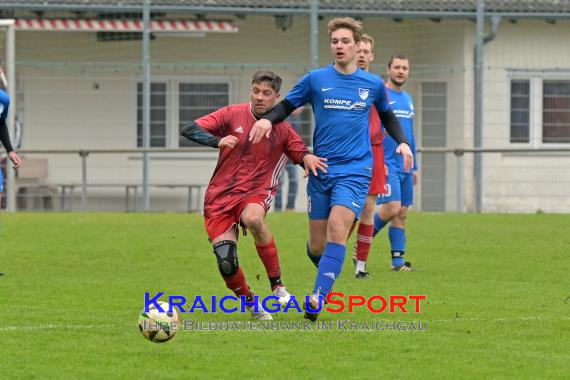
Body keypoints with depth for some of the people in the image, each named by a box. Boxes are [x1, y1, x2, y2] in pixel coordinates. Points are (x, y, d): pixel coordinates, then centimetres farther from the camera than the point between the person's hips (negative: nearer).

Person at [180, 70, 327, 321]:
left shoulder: (282, 131, 3)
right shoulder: (233, 115, 0)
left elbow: (301, 153, 10)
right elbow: (189, 129, -5)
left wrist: (308, 158, -15)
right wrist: (218, 141, -23)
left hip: (256, 193, -1)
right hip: (220, 196, 1)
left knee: (253, 219, -39)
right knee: (226, 263, -15)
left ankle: (277, 285, -24)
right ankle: (250, 302, 16)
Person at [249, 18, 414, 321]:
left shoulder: (373, 84, 5)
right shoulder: (316, 79, 2)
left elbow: (387, 116, 22)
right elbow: (286, 105, 10)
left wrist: (402, 142, 6)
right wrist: (267, 119, -11)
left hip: (355, 171, -1)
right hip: (321, 170, 1)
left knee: (337, 230, -23)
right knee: (316, 247, 3)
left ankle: (317, 299, -28)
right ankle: (328, 276, 37)